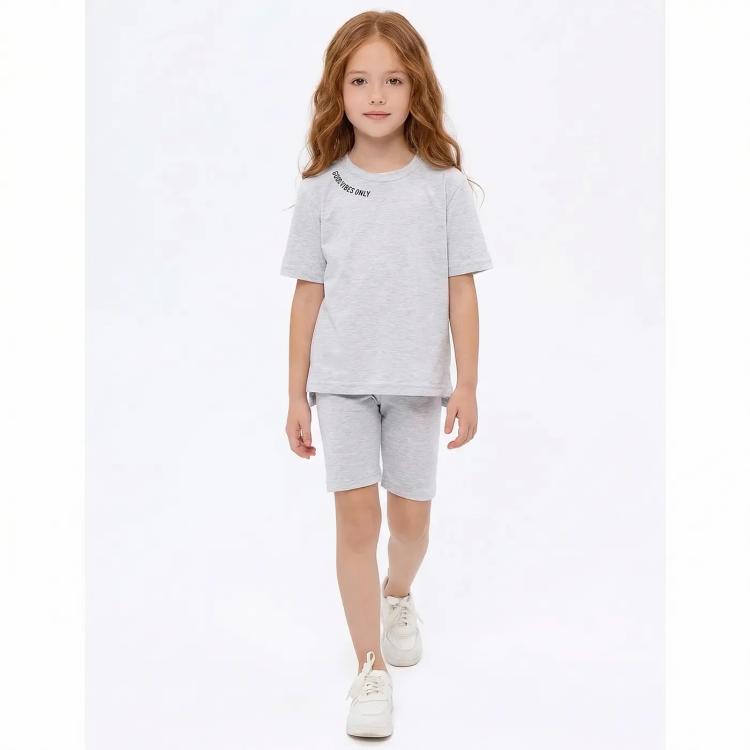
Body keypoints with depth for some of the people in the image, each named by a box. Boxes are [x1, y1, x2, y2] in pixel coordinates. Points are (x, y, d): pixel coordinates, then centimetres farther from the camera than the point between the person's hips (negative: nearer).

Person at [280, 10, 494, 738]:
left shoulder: (443, 184, -2)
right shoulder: (320, 191, 0)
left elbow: (461, 291, -1)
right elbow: (308, 296, 2)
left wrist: (466, 385, -4)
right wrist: (296, 396, 3)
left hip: (416, 380, 0)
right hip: (342, 379, 0)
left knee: (410, 516, 11)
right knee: (356, 514, -4)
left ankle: (398, 596, 45)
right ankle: (370, 671, 8)